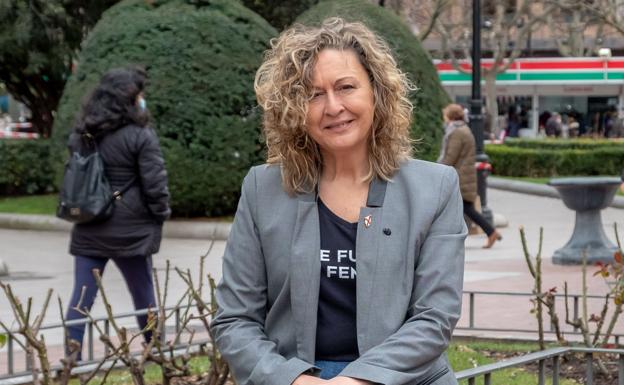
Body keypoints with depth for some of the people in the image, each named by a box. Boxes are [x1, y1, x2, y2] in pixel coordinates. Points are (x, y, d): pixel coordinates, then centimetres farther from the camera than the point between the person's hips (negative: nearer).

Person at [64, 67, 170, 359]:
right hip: (129, 229, -4)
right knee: (143, 292, 10)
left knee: (82, 293, 3)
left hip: (88, 229, 4)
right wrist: (161, 214, 2)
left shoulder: (81, 135, 7)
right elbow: (154, 183, -11)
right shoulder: (139, 135, -12)